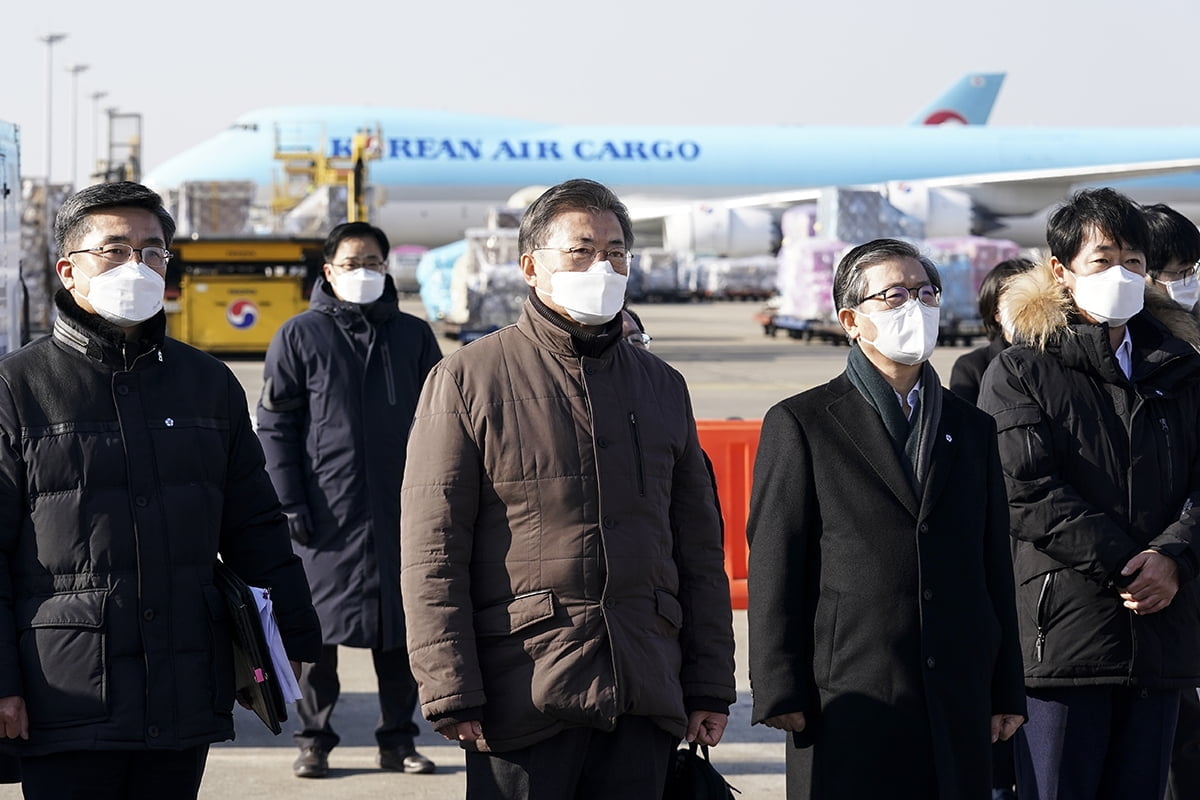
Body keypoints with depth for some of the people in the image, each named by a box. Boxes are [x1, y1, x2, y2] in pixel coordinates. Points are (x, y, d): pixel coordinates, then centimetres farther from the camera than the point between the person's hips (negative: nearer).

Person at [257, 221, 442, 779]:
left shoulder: (413, 336, 10)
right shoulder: (300, 335, 2)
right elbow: (275, 425, 1)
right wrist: (290, 503, -7)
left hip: (400, 511, 2)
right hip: (326, 512, -2)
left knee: (400, 628, 6)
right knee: (317, 628, 1)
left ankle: (398, 740, 15)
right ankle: (314, 740, 11)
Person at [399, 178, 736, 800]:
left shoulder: (661, 387, 16)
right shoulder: (467, 380, 0)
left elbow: (699, 551, 18)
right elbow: (431, 554, -4)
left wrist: (710, 688, 11)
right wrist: (452, 696, -11)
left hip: (644, 701, 4)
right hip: (523, 698, -4)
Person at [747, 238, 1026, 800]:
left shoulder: (972, 428, 17)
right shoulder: (800, 423, 3)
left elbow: (995, 567, 16)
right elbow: (775, 570, -2)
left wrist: (1007, 691, 12)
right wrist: (781, 693, -9)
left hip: (958, 706, 4)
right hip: (848, 704, -4)